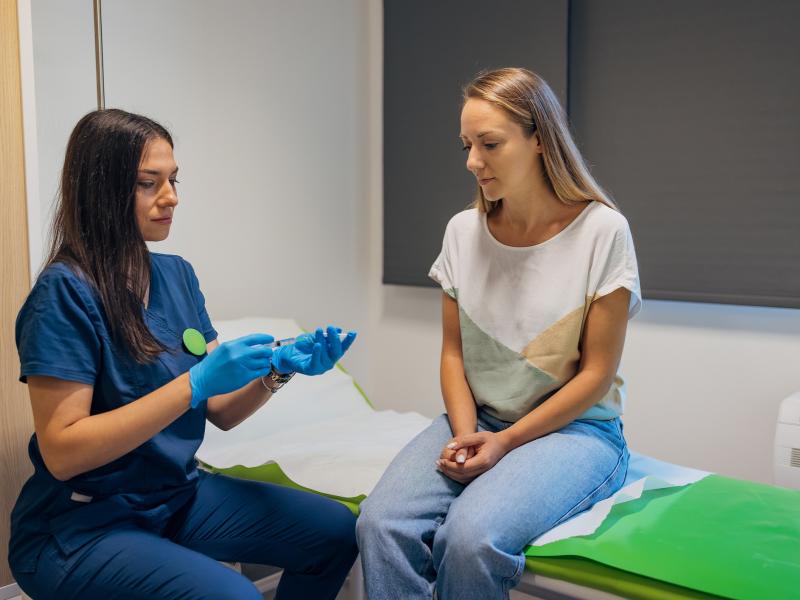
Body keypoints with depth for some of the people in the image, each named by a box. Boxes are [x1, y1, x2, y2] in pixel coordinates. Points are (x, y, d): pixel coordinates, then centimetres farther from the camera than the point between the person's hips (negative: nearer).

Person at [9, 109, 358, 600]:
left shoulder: (177, 275, 3)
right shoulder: (66, 292, -17)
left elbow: (222, 413, 4)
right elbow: (61, 452, -22)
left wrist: (279, 367, -16)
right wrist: (195, 383, -27)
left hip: (177, 495, 7)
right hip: (80, 526, -7)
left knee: (336, 532, 1)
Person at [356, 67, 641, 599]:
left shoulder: (602, 230, -9)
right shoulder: (464, 231, 3)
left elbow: (596, 373, -8)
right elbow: (454, 352, 8)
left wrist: (506, 442, -13)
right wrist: (466, 434, -9)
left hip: (573, 428, -3)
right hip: (477, 420, 4)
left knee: (469, 536, -30)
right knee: (381, 524, -24)